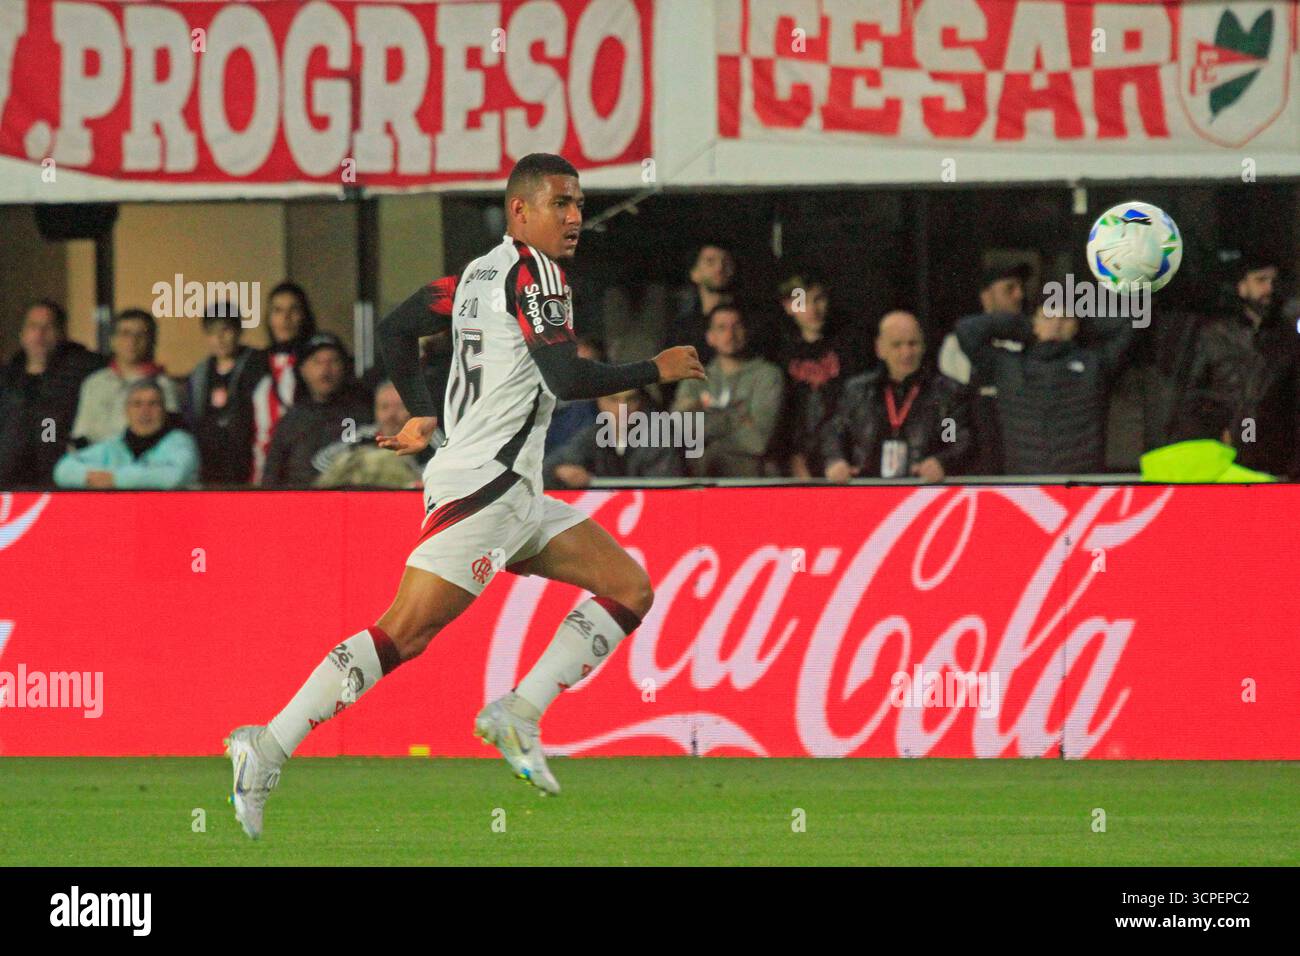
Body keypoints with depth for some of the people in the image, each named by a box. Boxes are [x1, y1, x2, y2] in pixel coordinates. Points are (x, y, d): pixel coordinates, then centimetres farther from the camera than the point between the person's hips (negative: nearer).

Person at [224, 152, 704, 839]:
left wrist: (423, 417, 30)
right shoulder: (534, 271, -9)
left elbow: (393, 330, 24)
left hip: (516, 495, 10)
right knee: (405, 633, -15)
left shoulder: (477, 274, 17)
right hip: (483, 485, -10)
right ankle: (268, 748, -15)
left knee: (630, 590, 7)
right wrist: (656, 371, -7)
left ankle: (517, 715, -1)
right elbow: (566, 379, -18)